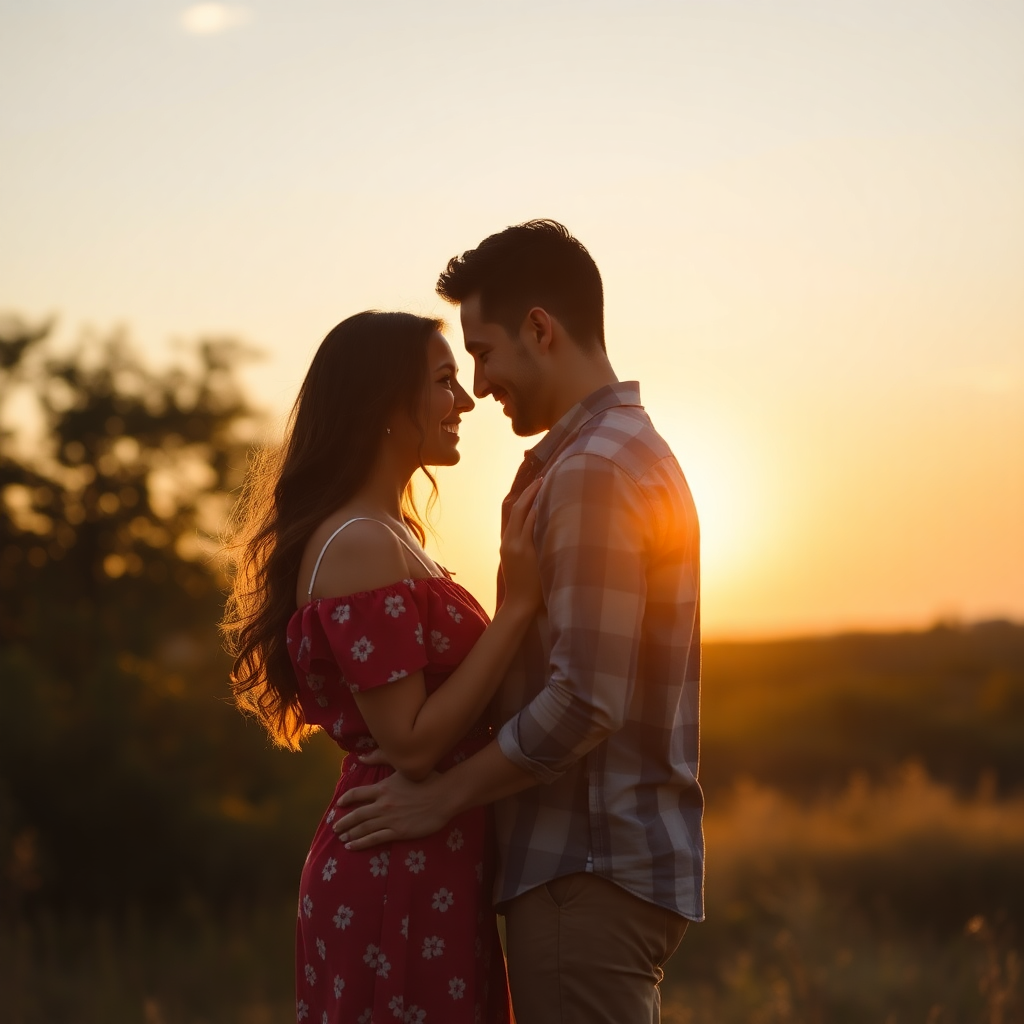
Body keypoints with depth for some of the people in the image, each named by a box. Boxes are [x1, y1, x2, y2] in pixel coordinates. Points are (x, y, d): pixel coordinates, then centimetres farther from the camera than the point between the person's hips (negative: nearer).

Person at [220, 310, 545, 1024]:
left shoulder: (391, 536, 14)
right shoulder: (358, 547, -17)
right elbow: (411, 744, -21)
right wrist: (518, 605, -20)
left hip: (434, 872, 10)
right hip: (400, 879, -10)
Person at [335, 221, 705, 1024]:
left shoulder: (593, 470, -16)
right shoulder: (641, 452, 17)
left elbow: (584, 701, -23)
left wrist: (441, 798, -13)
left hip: (589, 874, -10)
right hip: (624, 858, 10)